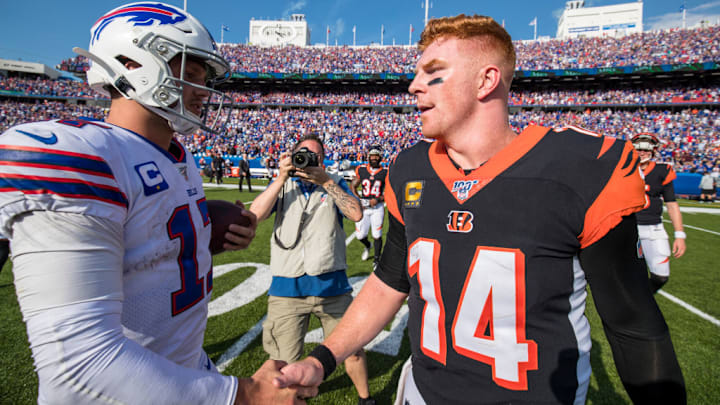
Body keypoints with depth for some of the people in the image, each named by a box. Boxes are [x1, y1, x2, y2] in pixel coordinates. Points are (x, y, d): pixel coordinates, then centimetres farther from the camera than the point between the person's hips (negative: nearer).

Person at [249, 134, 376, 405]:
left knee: (352, 351, 13)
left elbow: (356, 214, -11)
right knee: (283, 364, 11)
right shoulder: (282, 185, 10)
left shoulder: (333, 183, 7)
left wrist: (326, 182, -15)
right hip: (287, 288, 1)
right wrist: (281, 178, -11)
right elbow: (255, 215, -7)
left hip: (331, 284, 0)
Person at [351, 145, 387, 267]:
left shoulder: (385, 173, -3)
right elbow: (353, 186, 10)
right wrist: (359, 200, -3)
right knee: (360, 235, 4)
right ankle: (367, 246, 39)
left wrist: (378, 199, -14)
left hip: (378, 207, -2)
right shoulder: (361, 170, 2)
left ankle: (376, 259, 18)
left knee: (377, 235, -1)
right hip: (363, 206, 2)